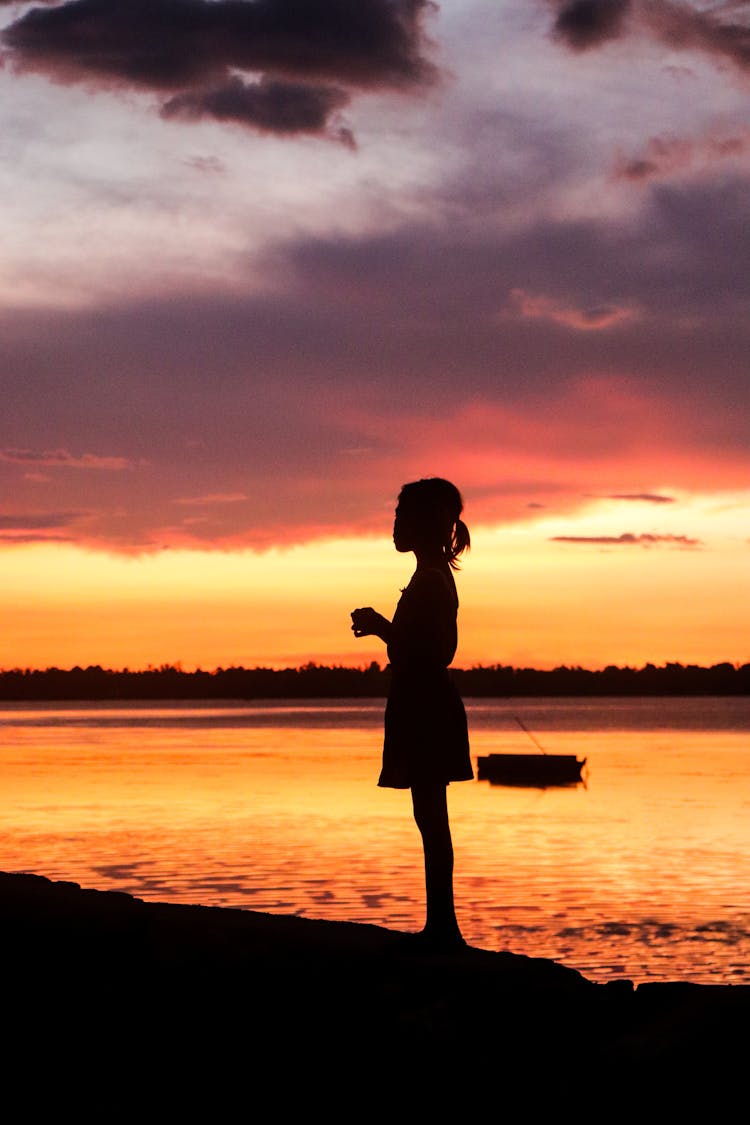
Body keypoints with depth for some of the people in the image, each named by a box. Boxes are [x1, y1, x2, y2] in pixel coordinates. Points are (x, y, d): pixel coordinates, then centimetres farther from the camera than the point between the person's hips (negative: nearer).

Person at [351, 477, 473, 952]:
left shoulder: (429, 580, -15)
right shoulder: (438, 575, 16)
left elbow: (427, 653, -21)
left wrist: (379, 626, -11)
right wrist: (383, 626, 17)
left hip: (425, 711, -11)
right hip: (431, 705, 11)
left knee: (431, 818, -8)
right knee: (432, 819, 11)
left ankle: (444, 929, -6)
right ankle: (441, 928, 16)